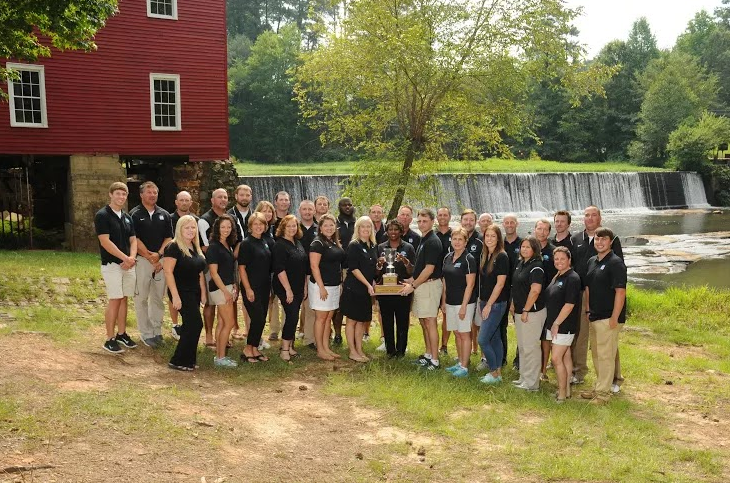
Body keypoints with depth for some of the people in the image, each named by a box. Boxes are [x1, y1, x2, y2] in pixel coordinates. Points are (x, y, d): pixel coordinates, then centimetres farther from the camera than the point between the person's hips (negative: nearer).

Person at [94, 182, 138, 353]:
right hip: (112, 265, -6)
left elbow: (133, 240, 10)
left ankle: (122, 333, 20)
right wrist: (125, 258, -17)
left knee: (123, 299, 11)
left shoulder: (128, 217, 13)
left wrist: (132, 257, -10)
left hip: (128, 265, 6)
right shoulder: (102, 215, -9)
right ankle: (110, 339, 0)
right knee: (114, 301, -7)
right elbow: (105, 242, -16)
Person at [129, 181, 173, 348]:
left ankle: (157, 331, 18)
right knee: (141, 298, 0)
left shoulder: (164, 215, 10)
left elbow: (168, 238, 6)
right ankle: (146, 333, 7)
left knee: (159, 297, 9)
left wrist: (158, 255, -9)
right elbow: (135, 239, -7)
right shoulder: (134, 215, -2)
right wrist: (150, 257, -11)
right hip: (141, 260, -4)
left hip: (161, 260, 4)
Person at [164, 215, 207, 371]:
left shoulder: (196, 248, 12)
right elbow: (168, 271, -18)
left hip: (194, 293, 8)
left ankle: (186, 361, 19)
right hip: (182, 293, -8)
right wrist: (175, 296, -22)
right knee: (196, 324, -12)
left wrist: (203, 293, 11)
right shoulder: (174, 247, -13)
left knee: (190, 326, 10)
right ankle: (179, 361, -2)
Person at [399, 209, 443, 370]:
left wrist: (413, 285, -15)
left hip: (430, 285, -10)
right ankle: (428, 354, 24)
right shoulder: (423, 240, 15)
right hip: (421, 285, 10)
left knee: (430, 322, -7)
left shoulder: (432, 242, -15)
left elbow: (429, 269, -19)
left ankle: (434, 360, -2)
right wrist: (412, 279, 10)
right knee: (423, 321, 15)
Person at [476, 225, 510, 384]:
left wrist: (489, 305, -15)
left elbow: (500, 283, -16)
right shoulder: (484, 255, 9)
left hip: (496, 303, -8)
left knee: (483, 340, -8)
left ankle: (494, 372, 6)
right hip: (485, 302, 8)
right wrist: (481, 302, 11)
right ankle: (498, 372, 21)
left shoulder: (502, 256, -14)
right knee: (495, 338, 13)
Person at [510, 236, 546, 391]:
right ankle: (524, 378, 28)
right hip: (520, 311, 10)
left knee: (530, 347, -4)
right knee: (522, 346, 17)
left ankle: (532, 383, 5)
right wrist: (513, 304, 16)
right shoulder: (520, 264, 12)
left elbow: (535, 290, -23)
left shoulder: (536, 267, -16)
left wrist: (526, 311, -21)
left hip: (532, 312, -10)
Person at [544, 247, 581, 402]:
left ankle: (562, 393, -1)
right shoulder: (556, 277, 13)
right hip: (555, 324, 9)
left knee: (556, 359, -9)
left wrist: (556, 323, -18)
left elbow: (569, 305, -20)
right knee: (565, 357, 13)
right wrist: (552, 323, 15)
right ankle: (566, 389, 20)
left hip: (564, 325, -9)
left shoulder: (572, 278, -15)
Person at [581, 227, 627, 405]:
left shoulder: (615, 262, -13)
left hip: (608, 318, -8)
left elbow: (620, 291, -18)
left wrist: (614, 318, -20)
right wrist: (588, 310, 14)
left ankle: (603, 393, 3)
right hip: (594, 317, 9)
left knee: (606, 355, -4)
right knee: (596, 354, 16)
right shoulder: (592, 261, 12)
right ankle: (599, 387, 29)